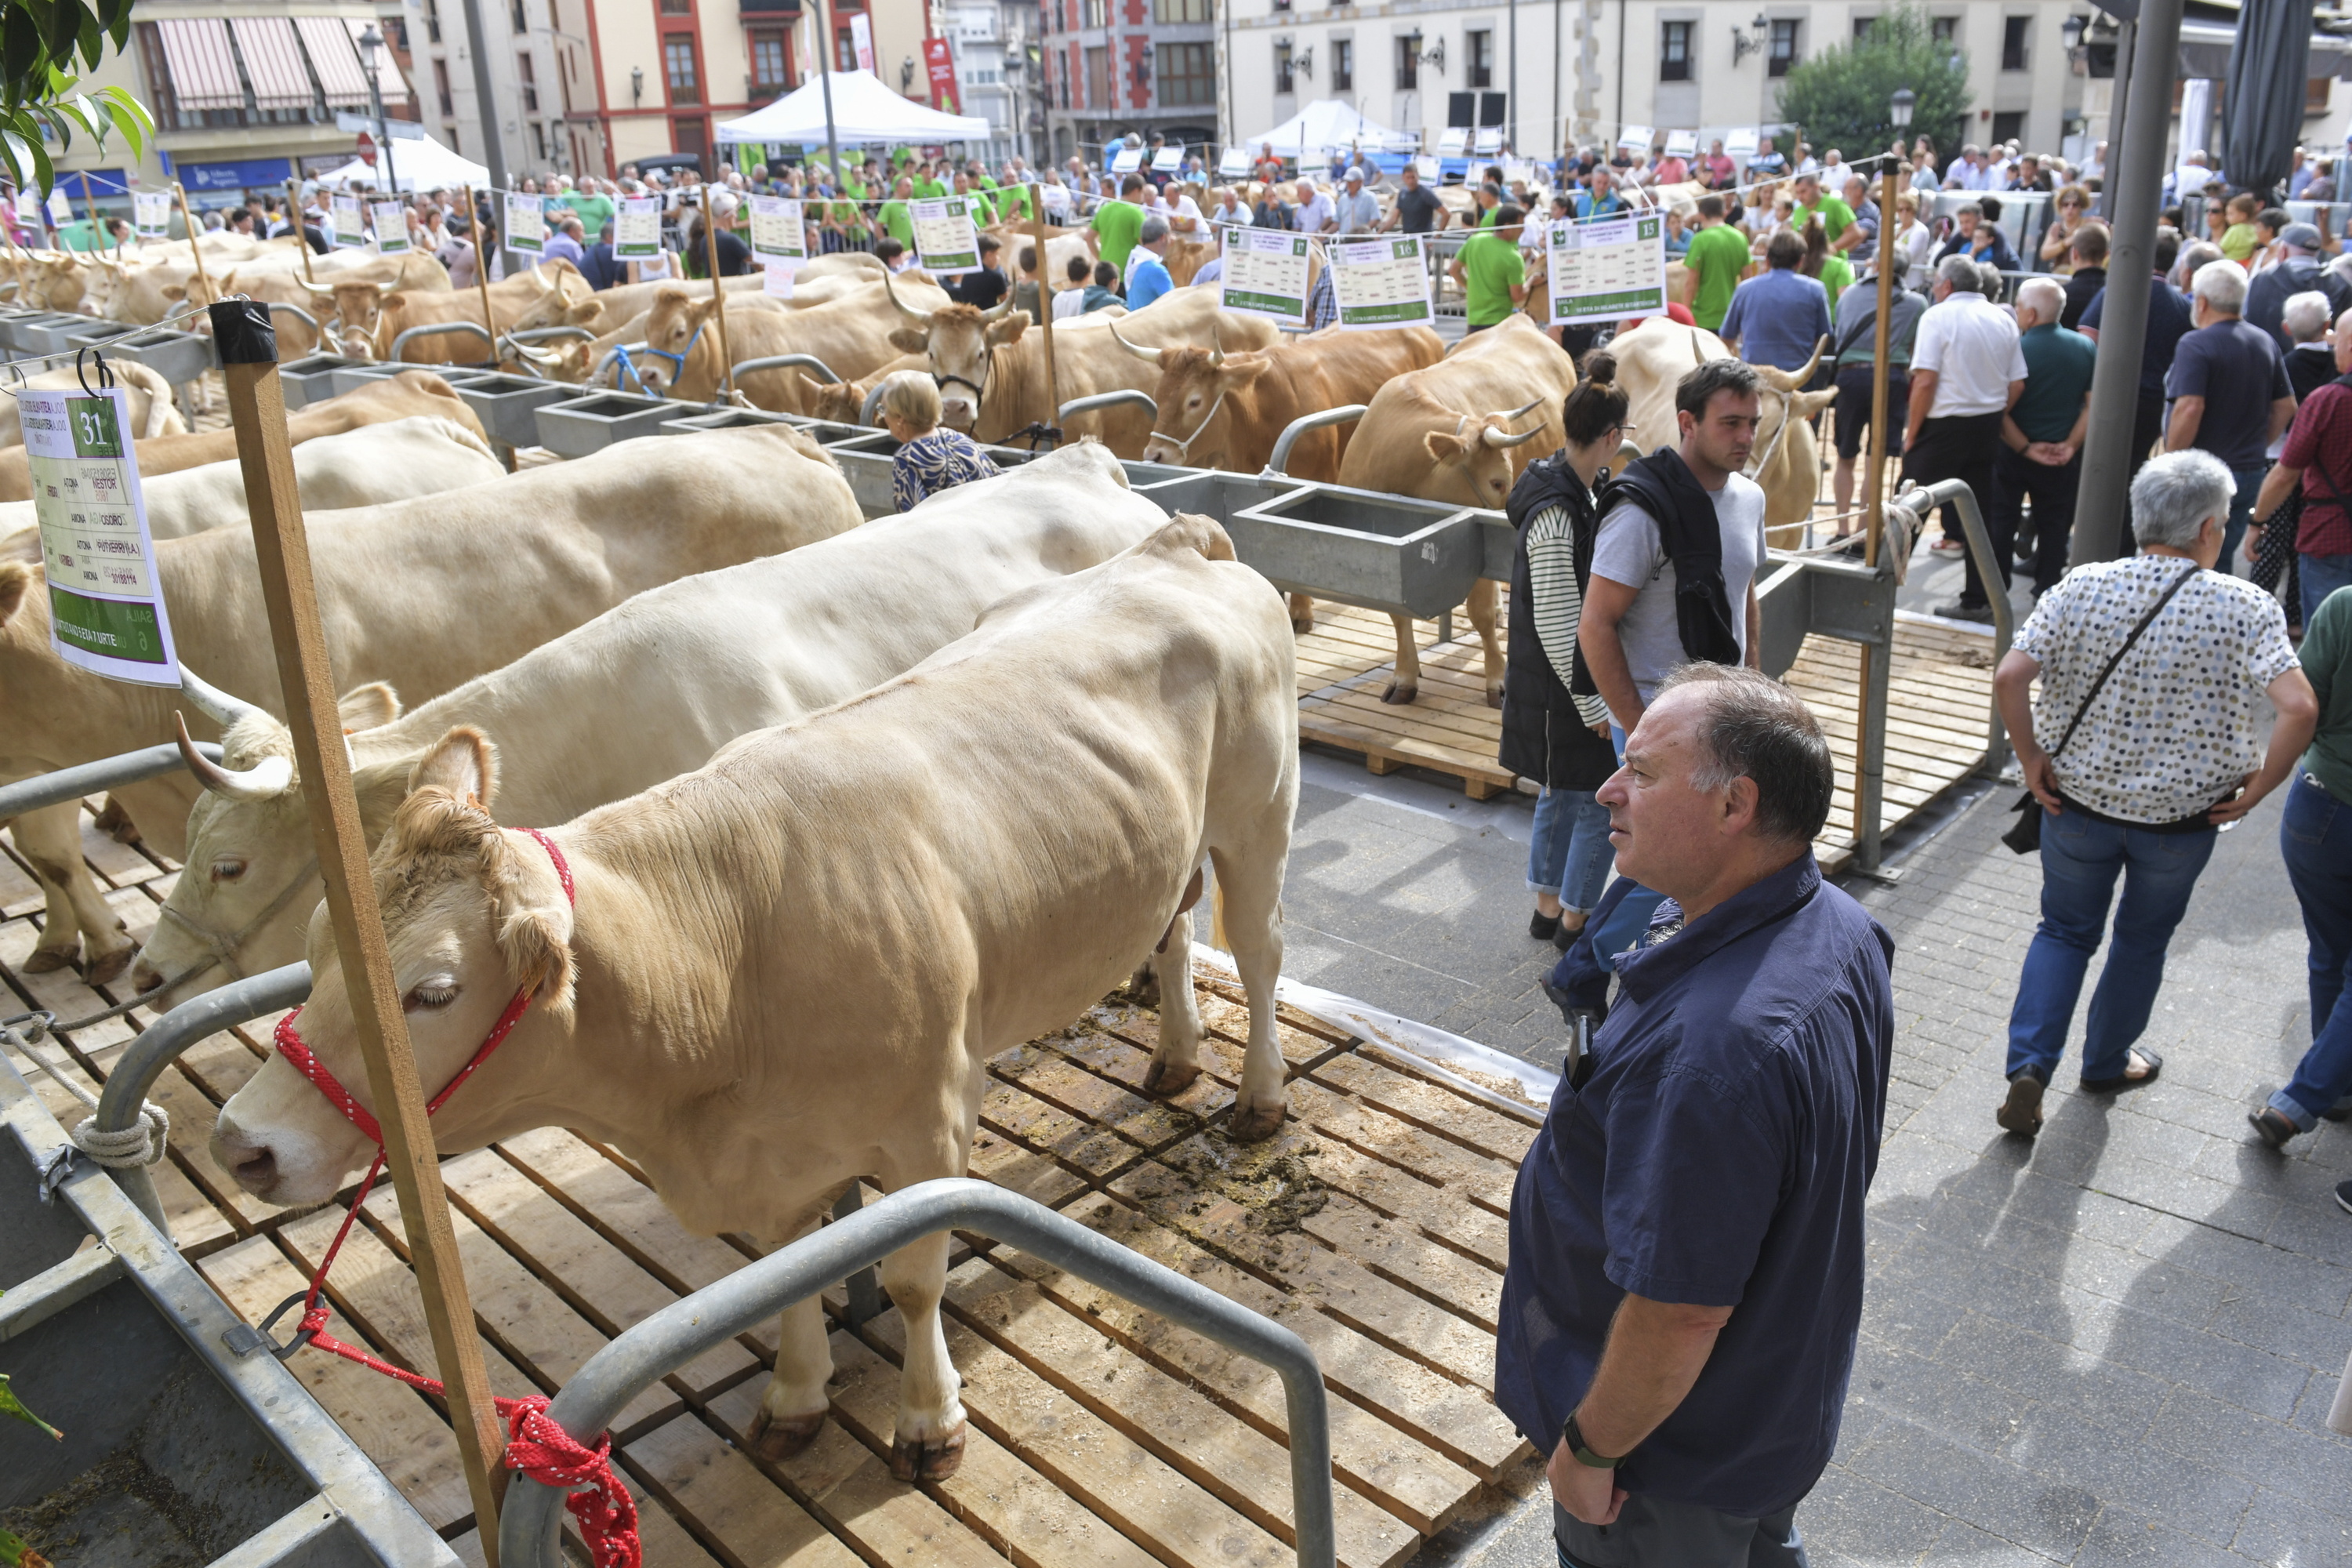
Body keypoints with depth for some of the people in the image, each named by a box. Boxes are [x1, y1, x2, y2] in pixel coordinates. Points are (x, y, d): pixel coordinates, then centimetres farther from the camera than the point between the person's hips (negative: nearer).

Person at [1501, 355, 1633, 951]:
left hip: (1563, 681, 10)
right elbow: (1559, 624, -24)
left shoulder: (1573, 489, 5)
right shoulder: (1555, 514, -26)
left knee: (1562, 794, 20)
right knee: (1602, 803, 2)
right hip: (1561, 691, -10)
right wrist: (1592, 703, -18)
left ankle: (1548, 908, 34)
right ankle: (1575, 922, 18)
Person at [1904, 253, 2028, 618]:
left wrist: (1911, 433, -9)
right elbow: (2017, 385, 7)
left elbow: (1925, 380, -16)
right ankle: (1977, 599, 16)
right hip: (1988, 428, 6)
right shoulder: (2004, 320, 8)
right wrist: (1992, 417, 17)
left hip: (1944, 425, -6)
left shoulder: (1938, 316, -9)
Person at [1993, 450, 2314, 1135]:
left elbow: (2009, 677, -19)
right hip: (2183, 817, -1)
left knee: (2065, 931, 19)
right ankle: (2107, 1063, 41)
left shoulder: (2081, 587, -11)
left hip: (2079, 801, 1)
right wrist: (2257, 786, -9)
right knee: (2142, 942, 22)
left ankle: (2029, 1065, 5)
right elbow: (2299, 709, -24)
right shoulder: (2245, 607, -15)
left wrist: (2031, 759, -6)